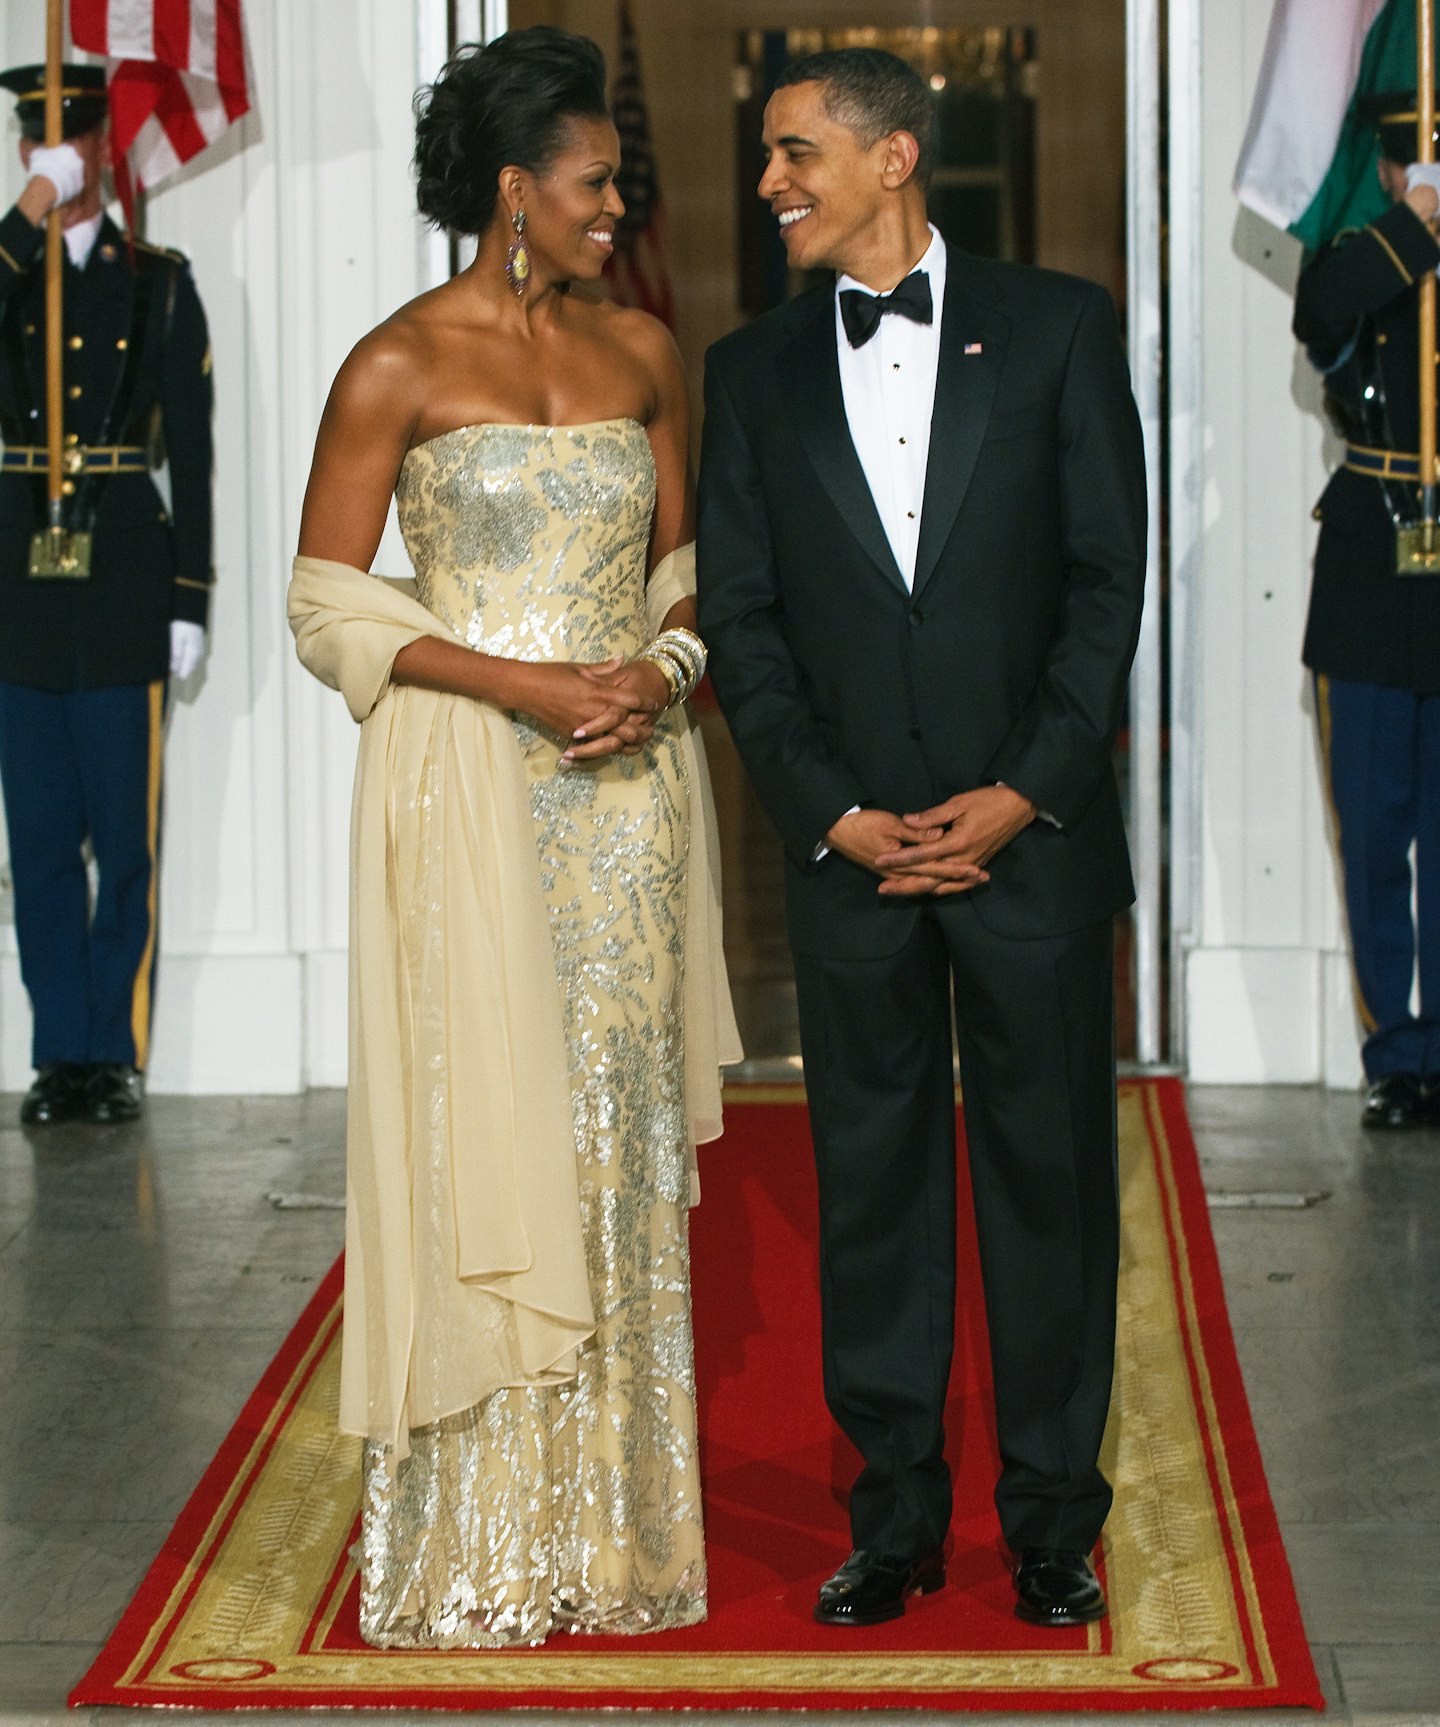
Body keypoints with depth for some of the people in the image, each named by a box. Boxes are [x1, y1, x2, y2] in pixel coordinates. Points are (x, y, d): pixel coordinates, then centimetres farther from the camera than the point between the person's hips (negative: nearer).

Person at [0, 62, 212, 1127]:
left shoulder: (160, 282, 6)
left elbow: (193, 451, 4)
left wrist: (192, 602, -2)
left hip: (126, 582, -1)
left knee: (127, 838, 1)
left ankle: (120, 1056, 7)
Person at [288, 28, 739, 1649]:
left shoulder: (642, 352, 9)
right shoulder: (397, 368, -6)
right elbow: (328, 606, -6)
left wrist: (666, 670, -6)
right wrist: (520, 684, -15)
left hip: (627, 786, 5)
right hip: (468, 790, -4)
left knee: (619, 1142, 7)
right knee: (481, 1142, -2)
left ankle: (613, 1516, 18)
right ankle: (474, 1546, 9)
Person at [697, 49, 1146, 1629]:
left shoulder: (1055, 327, 2)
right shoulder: (753, 370, 8)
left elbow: (1109, 574, -1)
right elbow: (739, 615, 5)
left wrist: (1027, 794, -10)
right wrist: (833, 815, -7)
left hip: (1031, 835, -2)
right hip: (849, 847, 2)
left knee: (1049, 1169, 5)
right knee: (872, 1175, 7)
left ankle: (1052, 1517, 17)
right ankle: (896, 1514, 18)